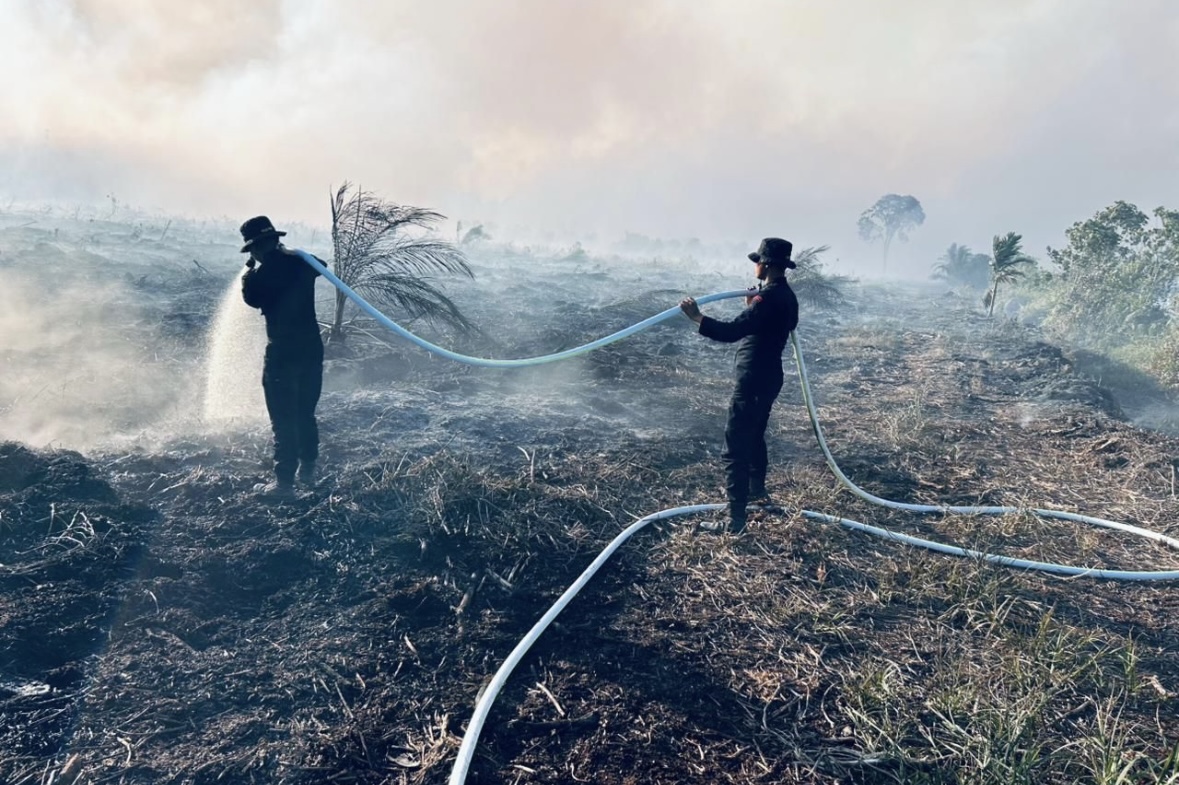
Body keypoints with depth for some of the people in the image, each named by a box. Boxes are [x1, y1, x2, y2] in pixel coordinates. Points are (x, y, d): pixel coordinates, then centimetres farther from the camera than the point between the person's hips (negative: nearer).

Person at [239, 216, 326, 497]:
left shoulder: (262, 273, -13)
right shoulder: (301, 262, 4)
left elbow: (252, 297, 7)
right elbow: (320, 264, 29)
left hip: (283, 353, -6)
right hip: (312, 349, 6)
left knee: (284, 420, 0)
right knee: (305, 414, 18)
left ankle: (284, 481, 3)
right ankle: (307, 471, 28)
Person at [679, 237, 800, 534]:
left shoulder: (768, 297, -23)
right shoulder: (785, 295, 8)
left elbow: (731, 332, -31)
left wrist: (696, 316, -25)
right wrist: (753, 306, 21)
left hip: (753, 380, -10)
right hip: (769, 376, 10)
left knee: (735, 446, -7)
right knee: (754, 435, 28)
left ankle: (736, 519, -6)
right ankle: (756, 488, 46)